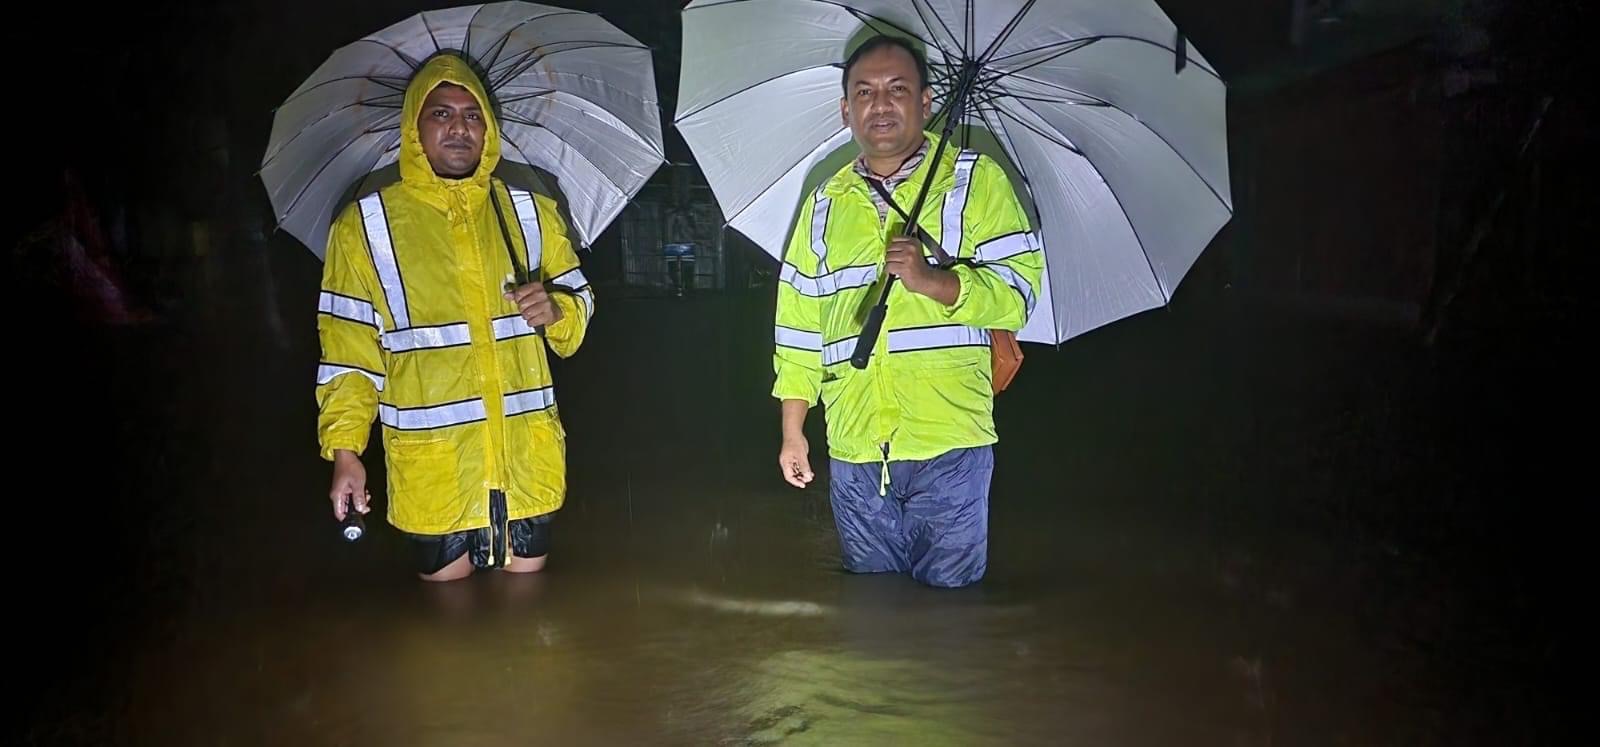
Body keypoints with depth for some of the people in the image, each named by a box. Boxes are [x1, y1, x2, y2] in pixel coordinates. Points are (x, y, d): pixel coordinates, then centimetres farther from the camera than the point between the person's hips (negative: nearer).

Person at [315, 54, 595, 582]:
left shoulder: (531, 213, 9)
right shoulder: (365, 225, 1)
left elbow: (580, 304, 13)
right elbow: (347, 348, 1)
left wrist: (557, 310, -11)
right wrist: (345, 449, -6)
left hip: (528, 458, 2)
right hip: (431, 467, -2)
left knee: (527, 589, 11)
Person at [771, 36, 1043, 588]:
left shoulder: (976, 179, 4)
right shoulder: (826, 202, 16)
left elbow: (1018, 291, -4)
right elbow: (798, 321, 16)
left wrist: (932, 281, -21)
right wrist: (793, 431, 12)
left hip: (950, 444, -3)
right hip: (853, 451, 4)